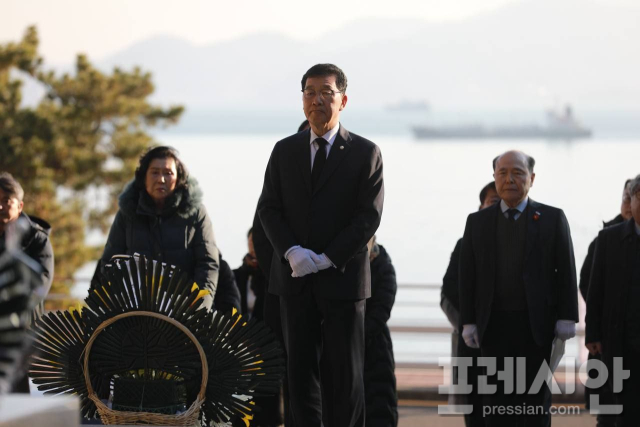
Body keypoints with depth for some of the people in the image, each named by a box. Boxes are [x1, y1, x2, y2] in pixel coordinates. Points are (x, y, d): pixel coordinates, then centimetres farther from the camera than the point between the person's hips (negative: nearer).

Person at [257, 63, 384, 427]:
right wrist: (291, 251, -12)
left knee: (346, 375, 0)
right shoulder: (285, 151, 10)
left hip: (342, 278, -3)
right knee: (301, 370, 4)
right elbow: (269, 208, 6)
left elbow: (369, 217, -7)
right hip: (295, 279, 3)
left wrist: (326, 259, -15)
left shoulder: (365, 153, -1)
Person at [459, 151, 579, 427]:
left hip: (537, 324, -1)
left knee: (537, 397, 3)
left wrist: (567, 317, -6)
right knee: (497, 398, 1)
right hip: (494, 323, 1)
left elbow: (566, 271, 1)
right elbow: (467, 275, 6)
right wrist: (468, 321, 0)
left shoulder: (553, 219, 3)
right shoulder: (477, 222, 8)